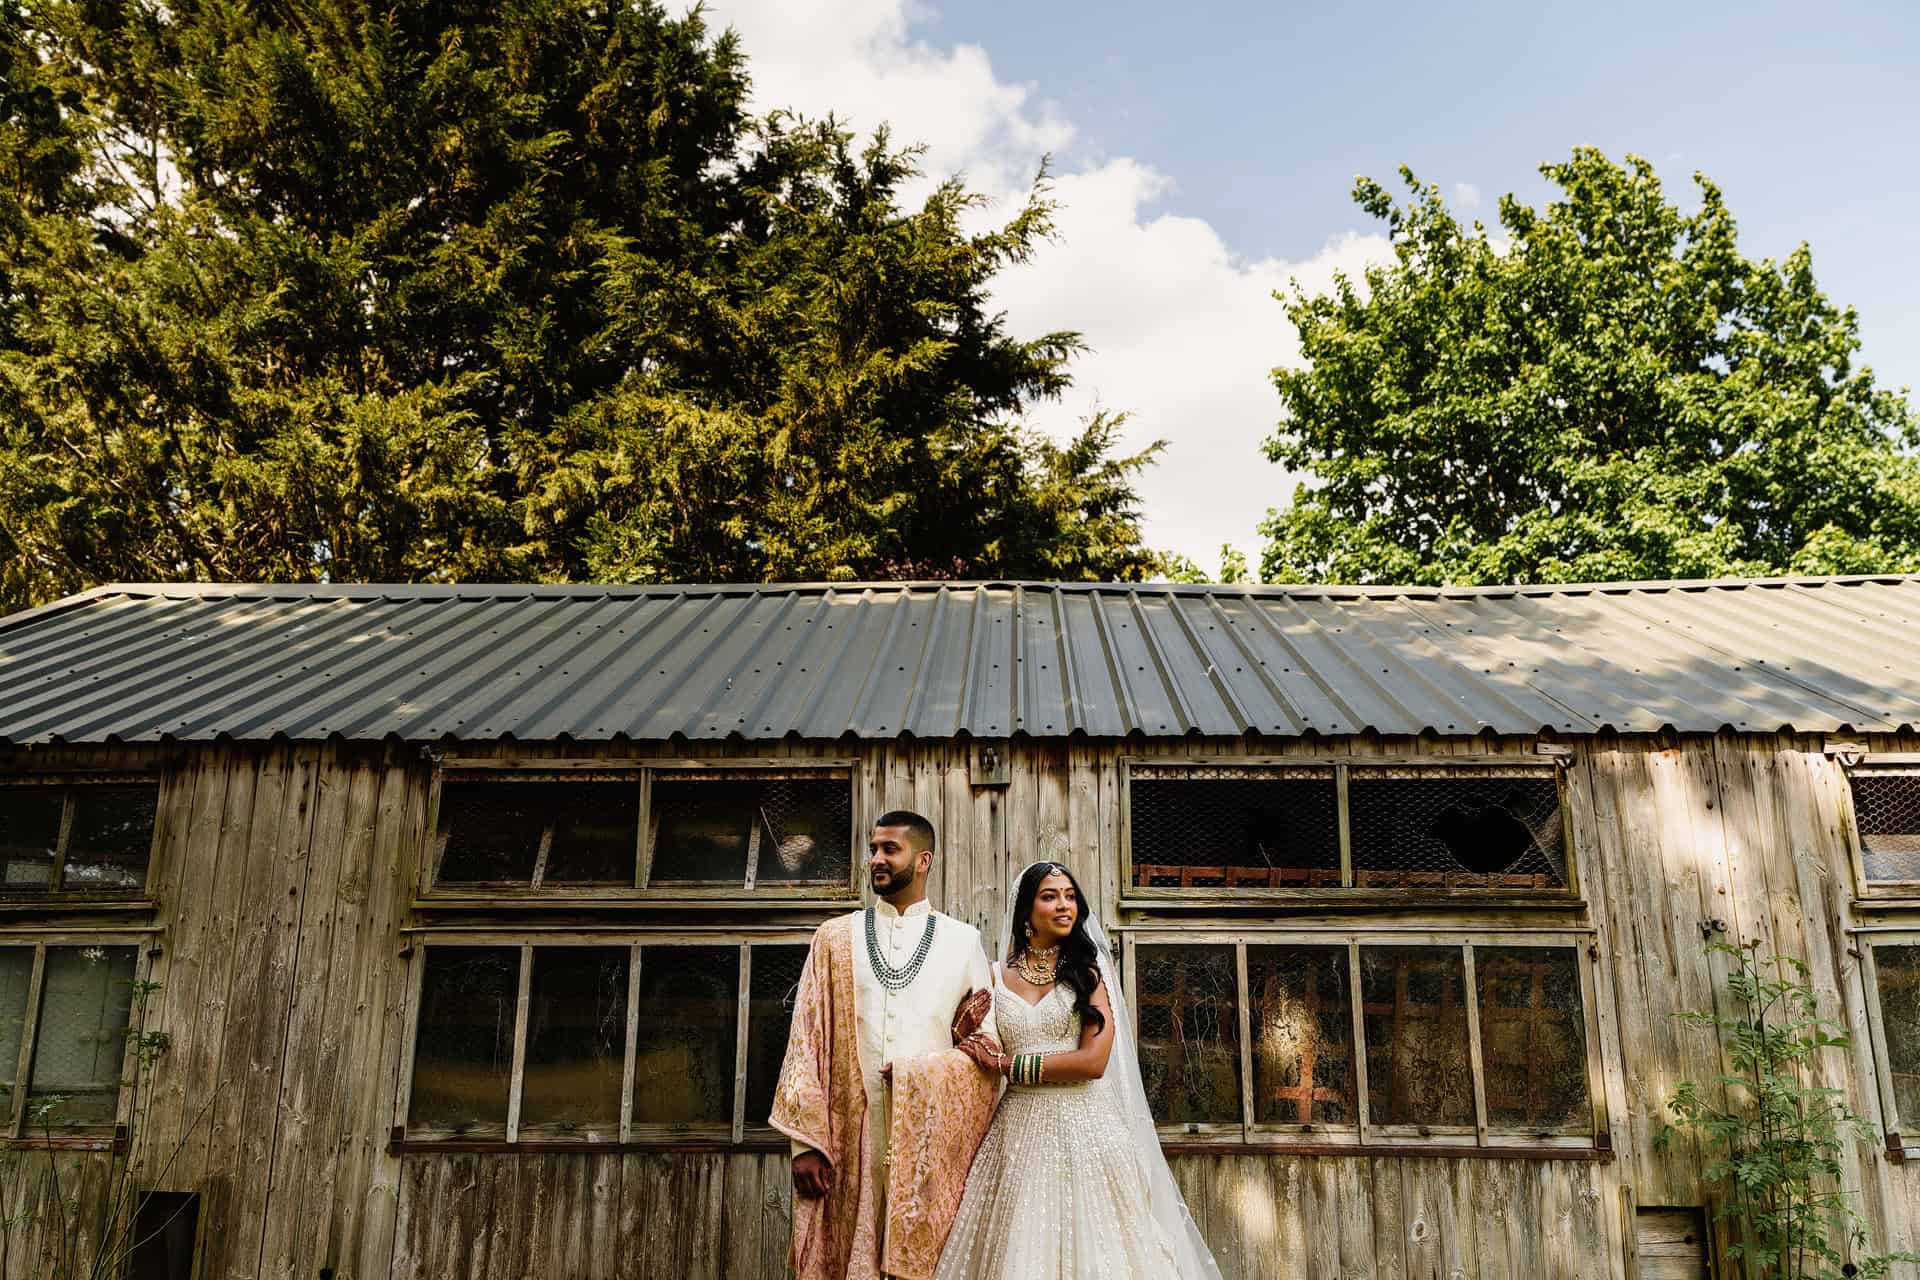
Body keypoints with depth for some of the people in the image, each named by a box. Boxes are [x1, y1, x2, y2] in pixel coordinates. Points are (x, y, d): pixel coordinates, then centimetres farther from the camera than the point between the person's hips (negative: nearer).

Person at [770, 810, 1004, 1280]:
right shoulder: (835, 938, 9)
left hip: (934, 1141, 0)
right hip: (850, 1135, 0)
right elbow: (806, 1039, 4)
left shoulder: (963, 941, 8)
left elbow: (989, 1044, 10)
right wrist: (805, 1142, -5)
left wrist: (973, 1040, -14)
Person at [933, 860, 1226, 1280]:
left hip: (1085, 1125, -2)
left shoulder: (1088, 971, 2)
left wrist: (1008, 1065, -8)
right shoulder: (996, 976, 8)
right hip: (1020, 1130, 2)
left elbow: (1094, 1061, -10)